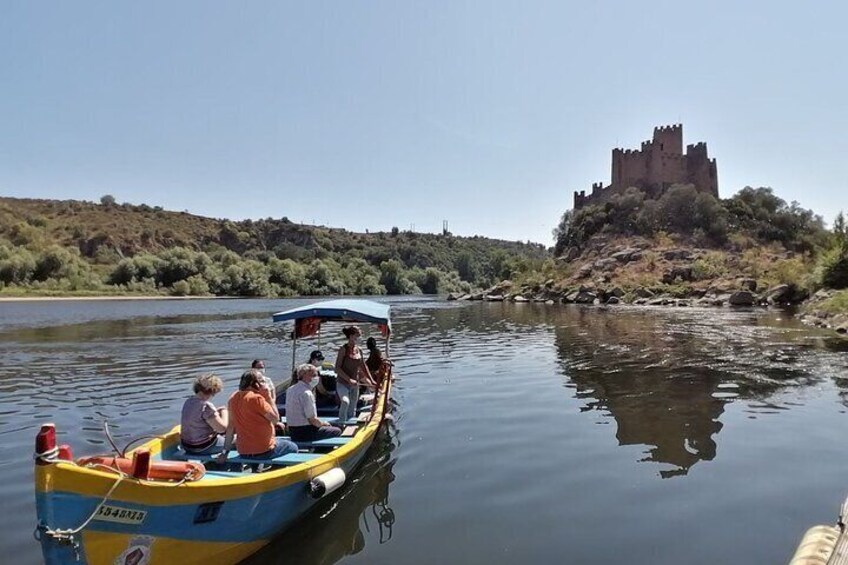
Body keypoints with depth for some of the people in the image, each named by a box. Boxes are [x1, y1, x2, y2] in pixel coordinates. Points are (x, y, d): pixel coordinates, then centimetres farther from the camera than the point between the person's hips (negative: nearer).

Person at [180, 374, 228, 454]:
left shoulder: (188, 401, 0)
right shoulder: (206, 406, -26)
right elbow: (222, 428, -23)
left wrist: (216, 411, 8)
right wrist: (224, 412, -7)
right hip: (203, 448, -9)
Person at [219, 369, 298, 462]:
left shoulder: (233, 398, 2)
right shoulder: (256, 398, -20)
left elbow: (230, 427, 5)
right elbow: (275, 418, -17)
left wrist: (225, 451, 8)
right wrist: (268, 398, -11)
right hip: (263, 451, -7)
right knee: (293, 447, 17)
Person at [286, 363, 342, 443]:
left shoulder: (290, 390, 7)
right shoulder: (307, 393, -21)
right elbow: (312, 420, -21)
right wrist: (323, 423, -1)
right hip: (304, 434, -9)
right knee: (337, 431, 3)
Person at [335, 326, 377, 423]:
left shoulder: (359, 350, 6)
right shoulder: (343, 349, -11)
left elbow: (363, 367, 17)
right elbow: (337, 368, -15)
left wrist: (372, 381, 16)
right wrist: (349, 380, -22)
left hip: (355, 385, 6)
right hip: (342, 383, -6)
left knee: (352, 410, 10)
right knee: (345, 402, -30)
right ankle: (341, 423, -16)